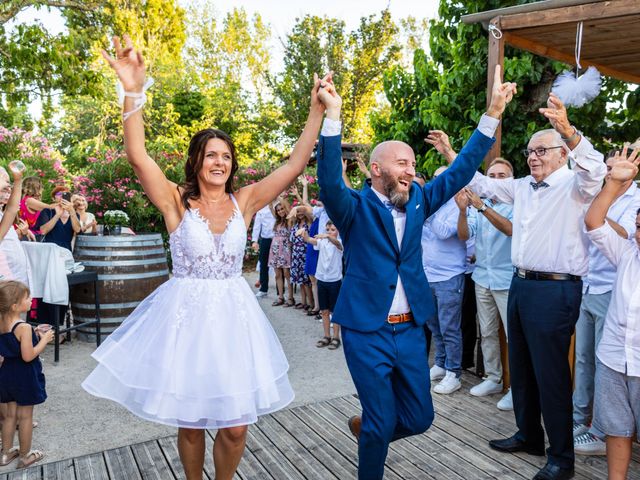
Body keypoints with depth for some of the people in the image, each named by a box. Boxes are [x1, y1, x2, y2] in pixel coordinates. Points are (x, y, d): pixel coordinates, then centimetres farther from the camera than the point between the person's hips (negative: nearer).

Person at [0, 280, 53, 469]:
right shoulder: (24, 327, -25)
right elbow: (28, 356, -25)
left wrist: (34, 334, 8)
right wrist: (44, 339, -15)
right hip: (25, 376, -7)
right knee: (25, 416, 8)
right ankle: (25, 455, 22)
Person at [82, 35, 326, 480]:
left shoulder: (244, 201, 2)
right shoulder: (177, 201, -4)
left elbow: (295, 165, -3)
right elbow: (138, 156, -18)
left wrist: (317, 111, -9)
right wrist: (133, 92, -29)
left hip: (233, 313, 2)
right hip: (186, 314, -1)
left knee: (235, 426, 5)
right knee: (190, 423, 13)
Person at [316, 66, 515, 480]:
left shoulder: (417, 202, 6)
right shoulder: (355, 209, -8)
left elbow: (461, 170, 4)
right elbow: (330, 181, -27)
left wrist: (493, 113, -2)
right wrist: (332, 116, -38)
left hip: (411, 329, 5)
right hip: (367, 331, -5)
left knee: (420, 417, 14)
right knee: (382, 423, 3)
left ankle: (365, 427, 43)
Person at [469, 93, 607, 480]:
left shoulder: (574, 185, -7)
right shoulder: (522, 187, 13)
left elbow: (594, 170, -28)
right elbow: (483, 184, 22)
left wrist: (568, 131, -44)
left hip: (555, 289, -8)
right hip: (521, 284, 8)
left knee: (551, 374, 0)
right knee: (521, 367, 17)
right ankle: (529, 436, 35)